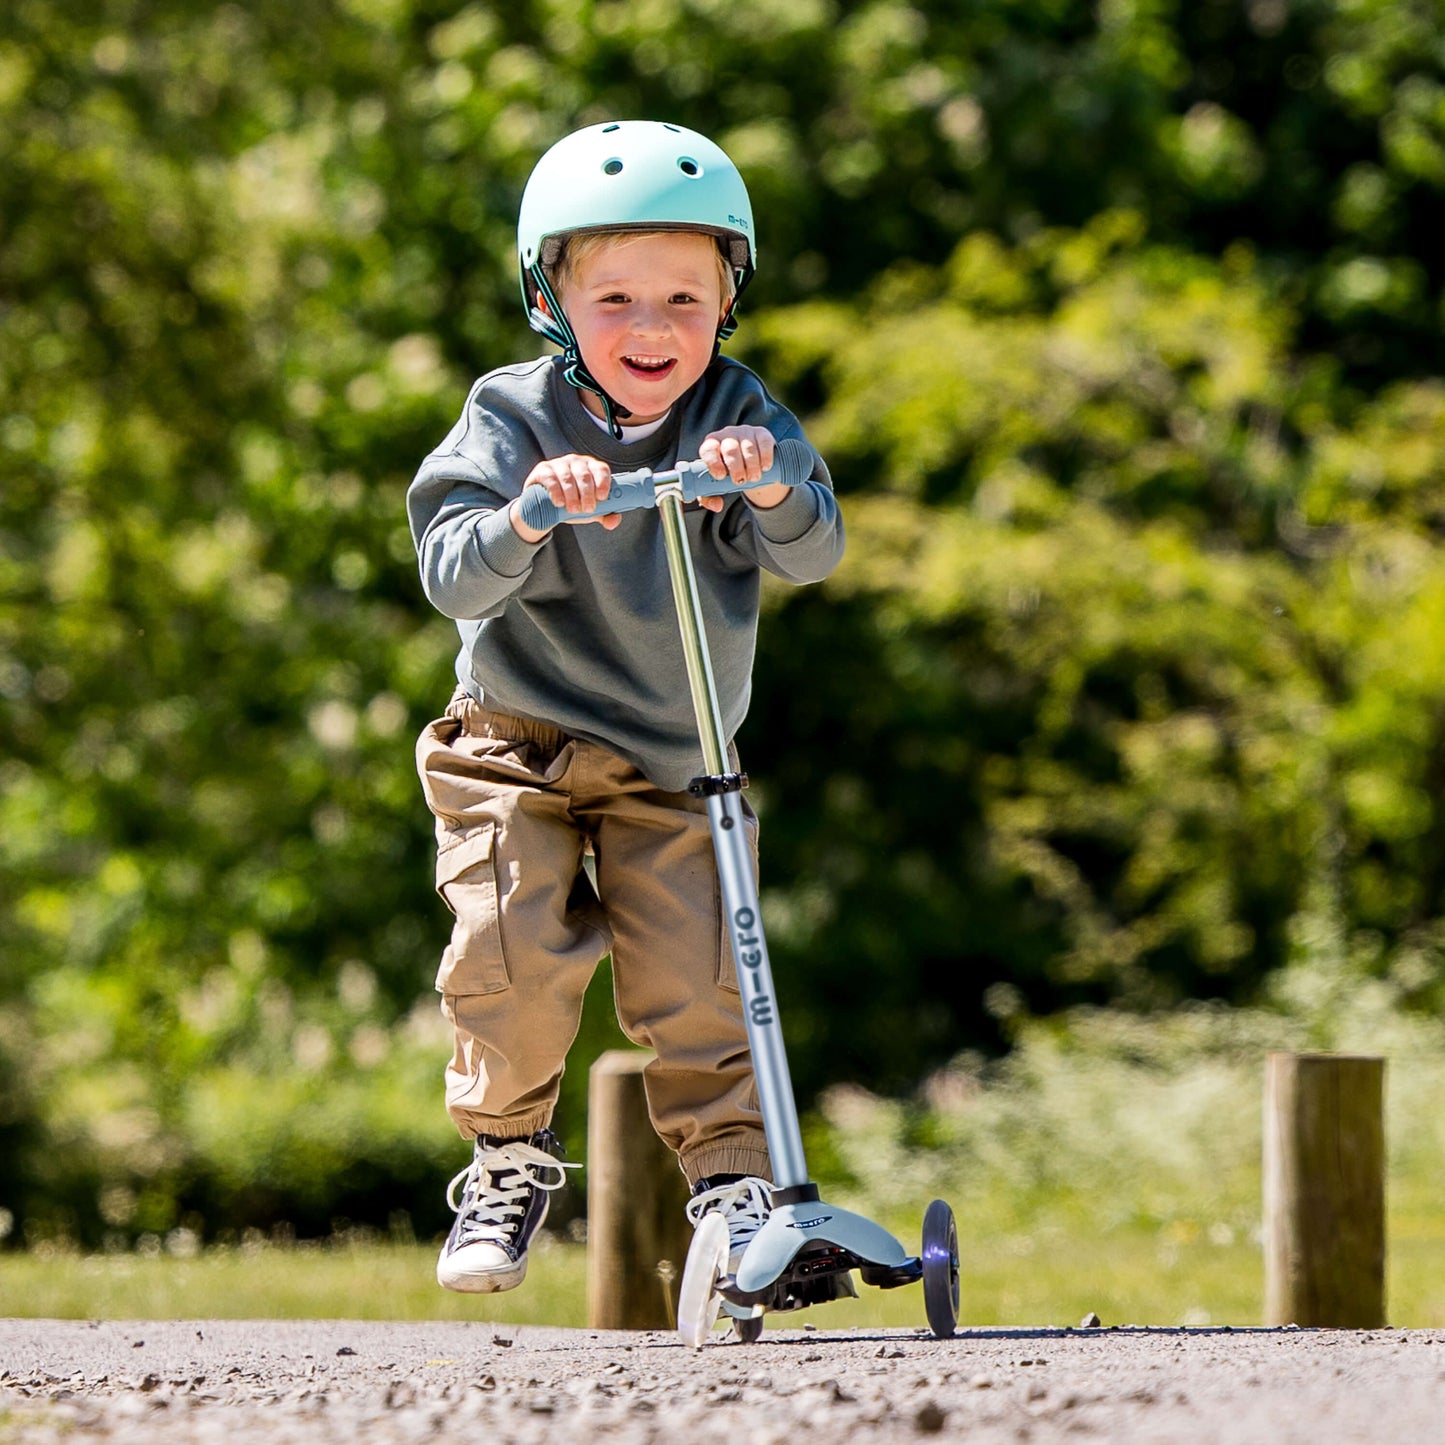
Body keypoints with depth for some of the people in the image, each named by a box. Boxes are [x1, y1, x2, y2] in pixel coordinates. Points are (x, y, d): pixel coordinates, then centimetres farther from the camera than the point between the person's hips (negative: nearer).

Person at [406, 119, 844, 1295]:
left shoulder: (740, 418, -6)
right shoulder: (515, 418, -10)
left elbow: (815, 553, -20)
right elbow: (451, 574, -21)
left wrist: (770, 490, -41)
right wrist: (525, 517, -42)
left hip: (672, 763, 1)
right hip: (517, 746, -1)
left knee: (693, 976, -9)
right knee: (513, 953, -15)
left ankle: (731, 1172, 7)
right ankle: (509, 1160, 6)